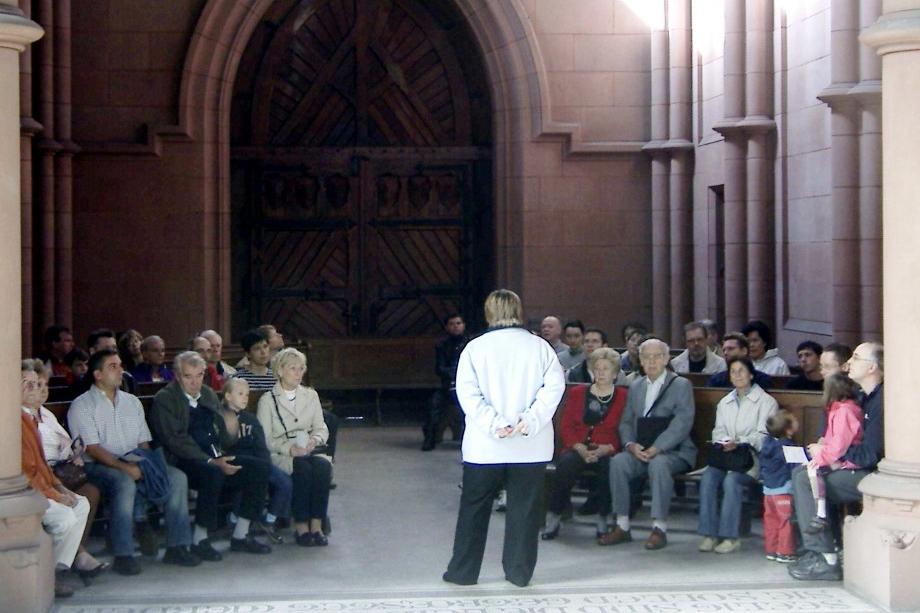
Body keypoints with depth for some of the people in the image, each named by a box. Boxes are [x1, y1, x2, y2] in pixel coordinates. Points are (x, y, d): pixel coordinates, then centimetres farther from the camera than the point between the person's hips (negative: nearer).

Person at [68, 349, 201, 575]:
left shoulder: (132, 402, 19)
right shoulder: (82, 405, -1)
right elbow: (92, 449, -11)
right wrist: (125, 467, -22)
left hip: (134, 463, 6)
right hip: (99, 466, -6)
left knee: (177, 478, -16)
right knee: (125, 482, -37)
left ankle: (177, 547, -13)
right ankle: (123, 555, -32)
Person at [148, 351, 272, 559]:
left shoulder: (209, 395, 16)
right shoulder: (164, 399, -6)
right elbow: (176, 441, -15)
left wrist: (220, 457, -1)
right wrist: (212, 461, -22)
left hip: (212, 459, 7)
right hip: (180, 462, -7)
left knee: (260, 468, -9)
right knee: (213, 473, -37)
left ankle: (240, 535, -3)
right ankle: (200, 540, -23)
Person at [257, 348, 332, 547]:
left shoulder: (311, 395, 19)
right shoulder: (267, 400, 6)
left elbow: (321, 428, 13)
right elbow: (265, 439, -2)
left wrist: (314, 440, -11)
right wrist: (289, 448, -19)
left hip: (310, 450, 3)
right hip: (280, 455, -3)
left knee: (323, 465, -31)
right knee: (303, 468, -35)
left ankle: (316, 526, -30)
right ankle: (301, 526, -27)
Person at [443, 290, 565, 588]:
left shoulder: (475, 348, -2)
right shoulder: (540, 347, 1)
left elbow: (467, 393, -12)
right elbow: (554, 387, -9)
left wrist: (494, 424, -16)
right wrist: (530, 421, -15)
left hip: (484, 446, -1)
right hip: (530, 446, 1)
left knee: (474, 507, 9)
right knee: (524, 507, 7)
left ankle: (462, 571, 14)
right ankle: (519, 571, 10)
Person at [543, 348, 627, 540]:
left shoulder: (623, 397, 10)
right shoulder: (577, 393, 18)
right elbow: (566, 427, 10)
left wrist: (606, 449, -16)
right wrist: (580, 448, -8)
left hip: (607, 451, -2)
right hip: (578, 449, 2)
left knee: (610, 466, -35)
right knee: (566, 464, -32)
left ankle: (603, 518, -17)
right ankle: (553, 518, -23)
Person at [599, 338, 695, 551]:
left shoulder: (681, 385, 2)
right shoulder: (635, 386, 19)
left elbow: (682, 424, -10)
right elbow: (626, 422, 15)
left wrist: (656, 448, -21)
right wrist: (631, 445, -8)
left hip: (674, 452, -4)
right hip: (640, 451, 4)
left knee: (658, 463, -36)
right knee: (618, 462, -24)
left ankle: (659, 528, -30)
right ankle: (622, 527, -19)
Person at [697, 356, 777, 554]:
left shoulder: (766, 401, 5)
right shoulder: (724, 402, 23)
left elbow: (763, 436, -6)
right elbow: (718, 431, 15)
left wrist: (739, 443, -21)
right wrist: (724, 443, -10)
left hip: (752, 457, -4)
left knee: (732, 480, -33)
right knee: (708, 477, -26)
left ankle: (730, 536, -28)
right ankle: (709, 534, -24)